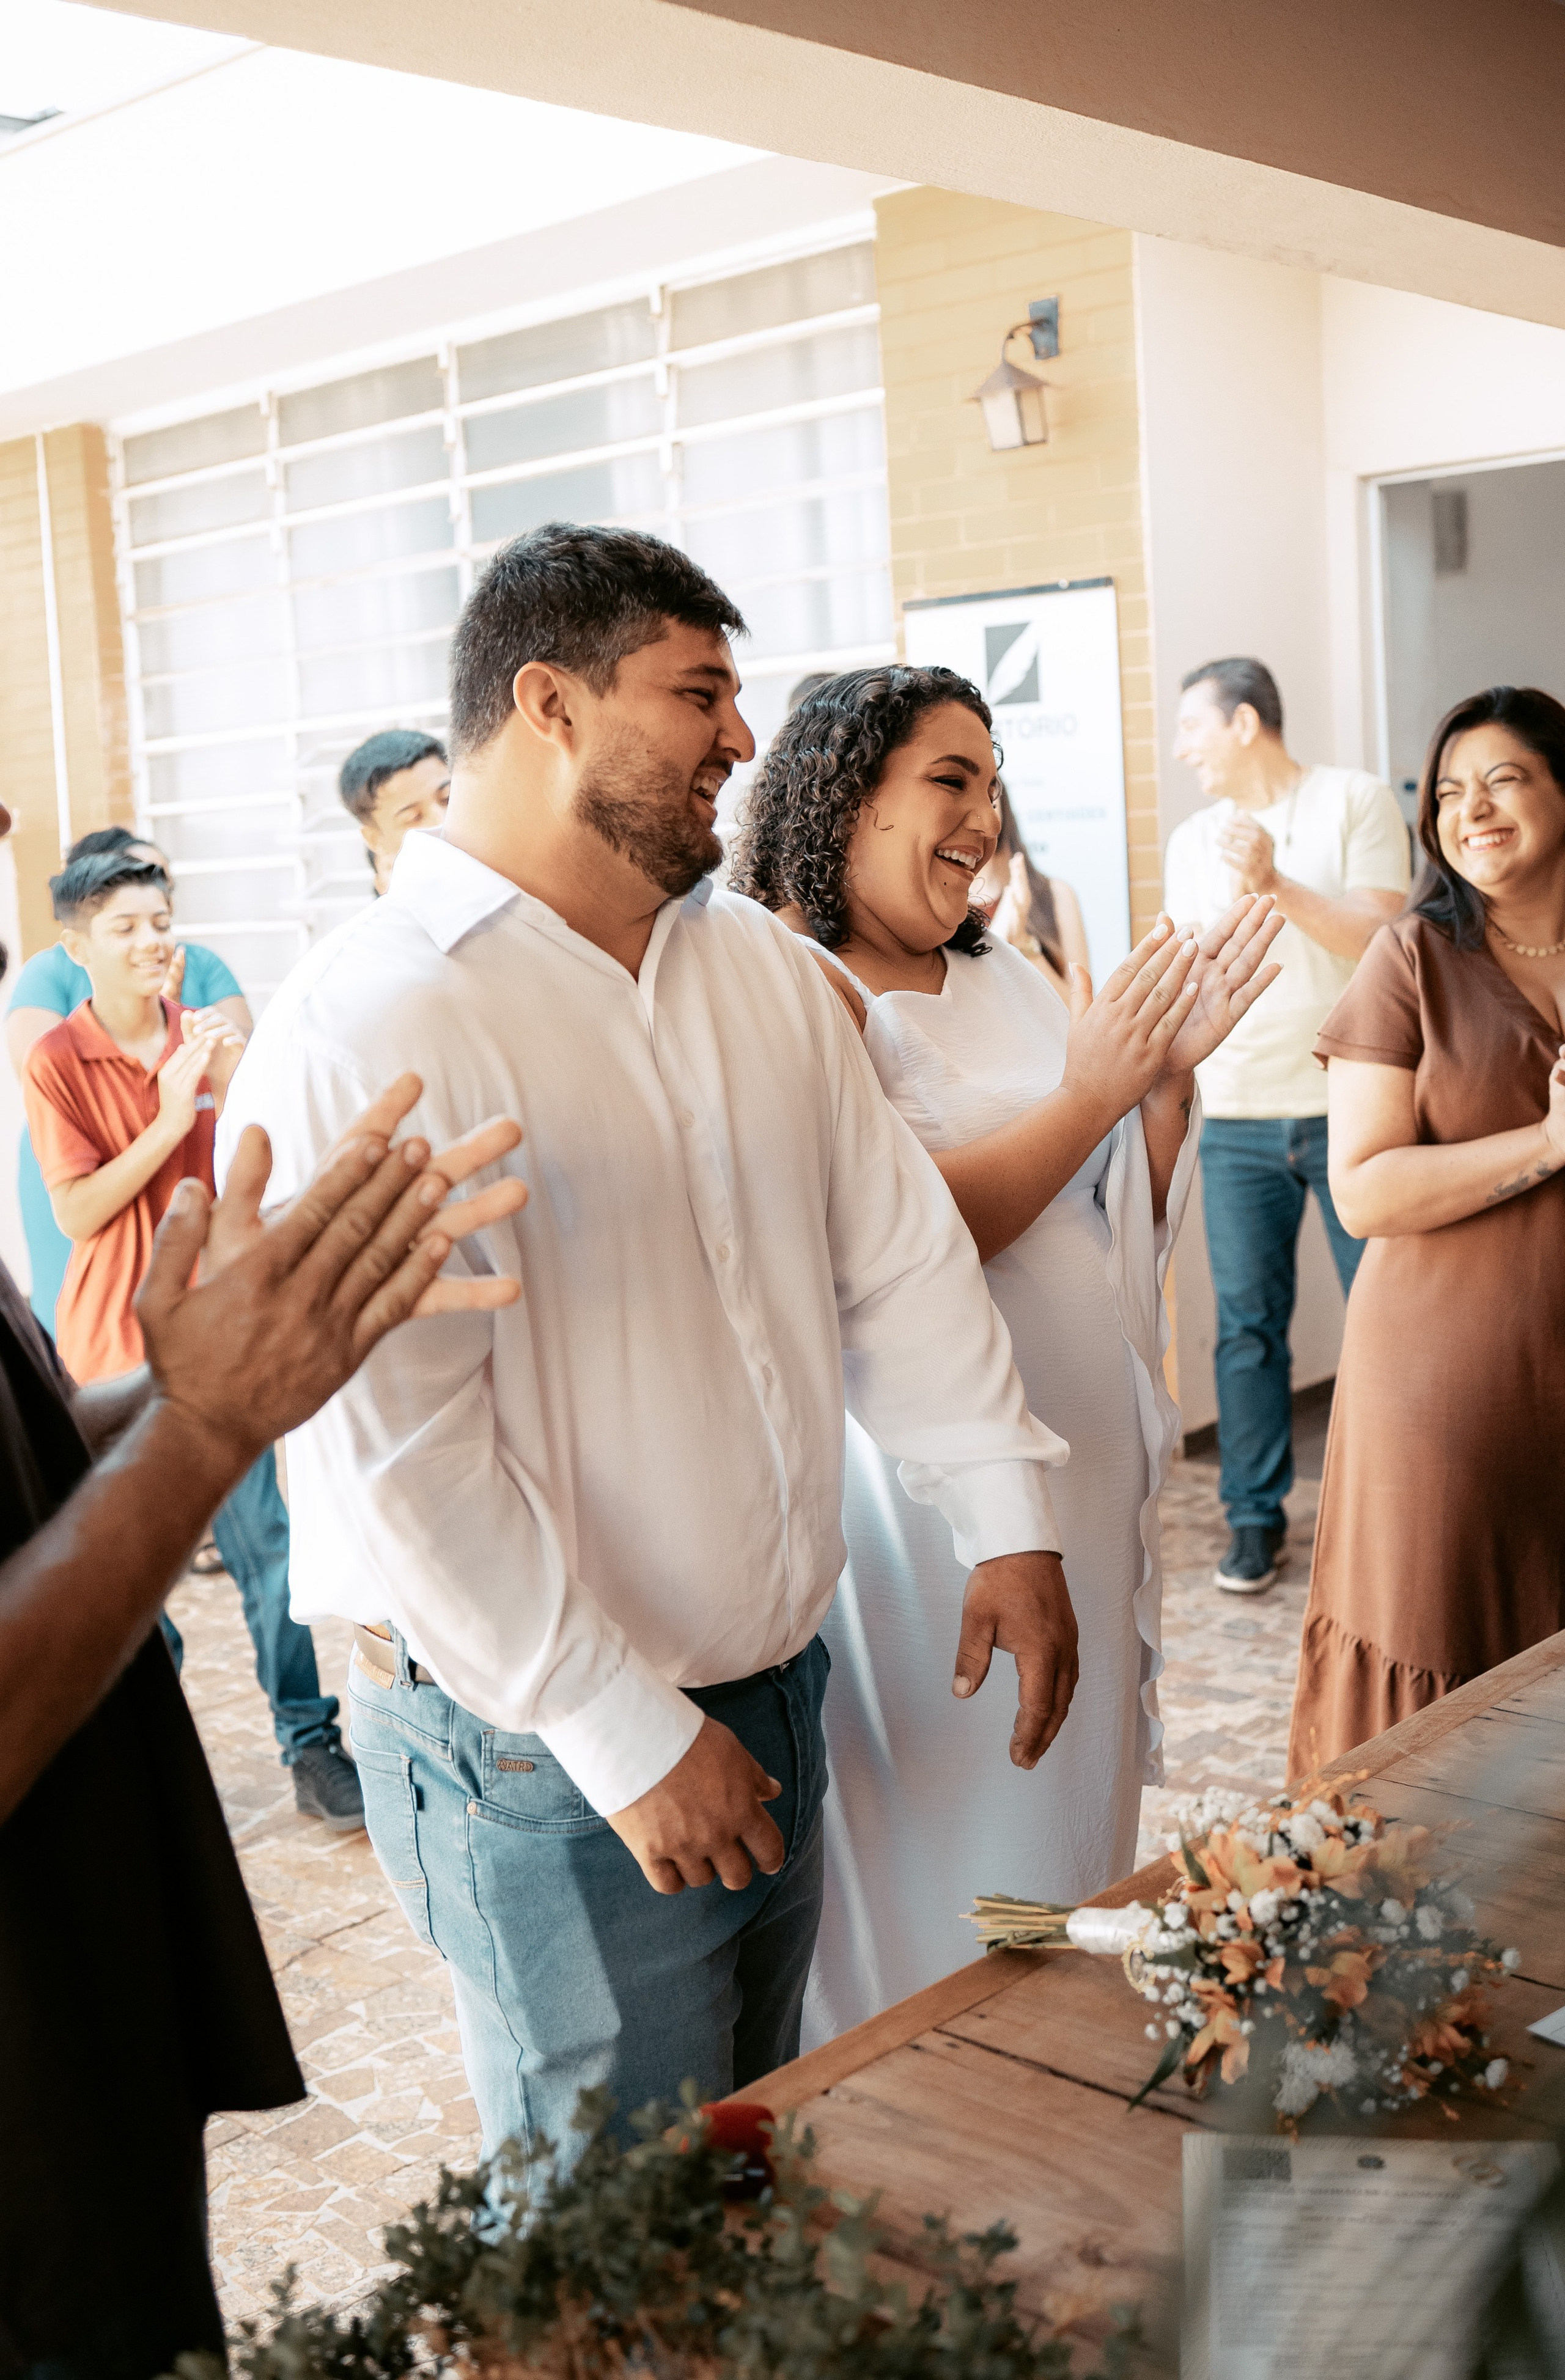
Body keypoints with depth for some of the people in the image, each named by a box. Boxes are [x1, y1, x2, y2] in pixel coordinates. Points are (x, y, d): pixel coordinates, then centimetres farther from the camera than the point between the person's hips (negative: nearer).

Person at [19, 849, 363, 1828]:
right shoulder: (57, 1063, -6)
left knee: (271, 1546, 3)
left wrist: (240, 1088, -12)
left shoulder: (208, 1039, 6)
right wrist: (171, 1119, -18)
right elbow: (79, 1211, -12)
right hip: (116, 1348, -3)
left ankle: (312, 1743, 13)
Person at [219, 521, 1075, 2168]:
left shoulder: (763, 970, 6)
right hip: (545, 1749, -7)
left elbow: (897, 1253, 11)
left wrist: (1008, 1524, 3)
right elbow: (395, 1450, -22)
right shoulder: (366, 1030, -19)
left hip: (778, 1690, 7)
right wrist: (629, 1736, -19)